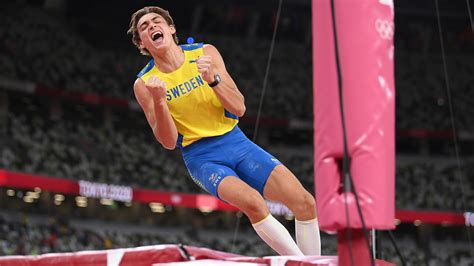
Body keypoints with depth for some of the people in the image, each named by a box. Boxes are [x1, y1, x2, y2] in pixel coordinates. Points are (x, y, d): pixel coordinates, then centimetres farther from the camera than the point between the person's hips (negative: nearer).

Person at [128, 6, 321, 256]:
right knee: (253, 202, -33)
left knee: (305, 202, -14)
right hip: (200, 155, -3)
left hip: (234, 140, 3)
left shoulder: (204, 53, 1)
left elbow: (239, 108, -3)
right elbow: (169, 142, -8)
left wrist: (213, 78, -19)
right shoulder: (144, 84, -4)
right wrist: (158, 101, -24)